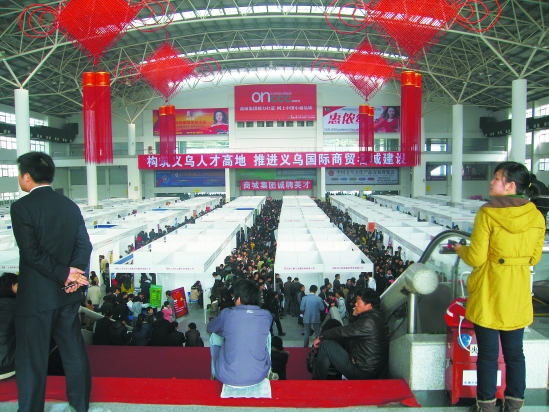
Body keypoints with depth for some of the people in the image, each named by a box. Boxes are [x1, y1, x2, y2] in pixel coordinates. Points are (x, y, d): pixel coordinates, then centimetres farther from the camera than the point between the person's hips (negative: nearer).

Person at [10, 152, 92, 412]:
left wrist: (65, 274, -14)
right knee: (74, 350, 17)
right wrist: (73, 275, -10)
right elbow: (84, 245, -1)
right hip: (69, 293, 6)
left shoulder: (21, 207, -12)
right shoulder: (70, 205, 5)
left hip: (35, 295, -6)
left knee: (31, 360, 8)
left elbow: (31, 252, -19)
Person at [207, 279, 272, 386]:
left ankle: (214, 375, 44)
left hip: (228, 378, -1)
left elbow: (210, 328, 10)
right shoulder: (266, 316, -7)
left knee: (214, 336, 22)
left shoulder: (227, 314, -11)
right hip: (259, 376, 2)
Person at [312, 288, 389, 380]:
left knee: (326, 344, -8)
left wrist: (321, 336, -4)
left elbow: (343, 331, -16)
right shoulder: (377, 316, 8)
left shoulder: (369, 321, -22)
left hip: (362, 373, -10)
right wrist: (355, 316, 2)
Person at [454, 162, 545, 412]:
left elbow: (475, 259, -16)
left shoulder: (487, 214, -17)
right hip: (518, 295, 5)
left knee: (488, 354, 8)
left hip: (489, 293, -4)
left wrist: (460, 249, 4)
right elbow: (533, 258, 7)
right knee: (514, 352, 17)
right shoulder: (537, 217, -2)